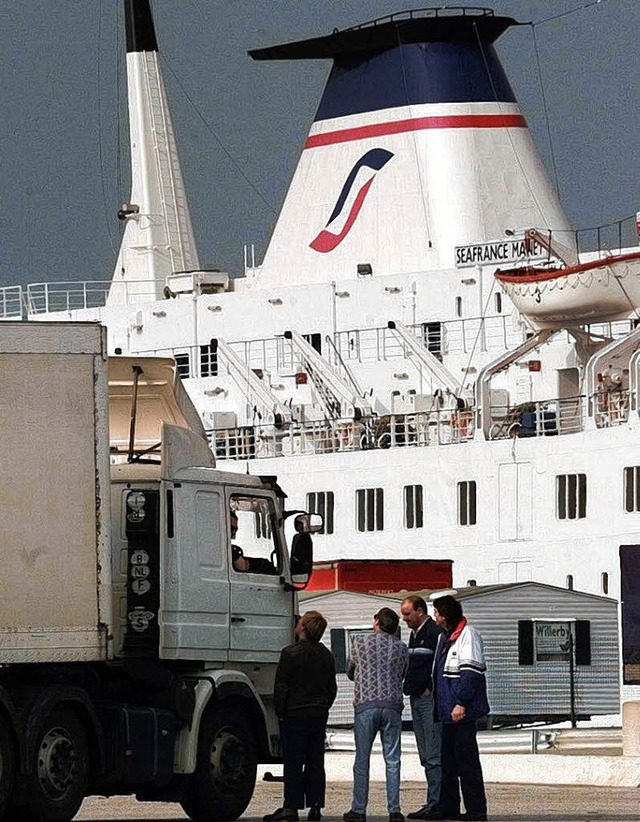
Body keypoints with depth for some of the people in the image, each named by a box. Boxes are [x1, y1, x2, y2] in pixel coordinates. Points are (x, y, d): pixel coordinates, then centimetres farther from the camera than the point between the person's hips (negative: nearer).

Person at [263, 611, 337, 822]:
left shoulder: (290, 654, -13)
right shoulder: (326, 656, 7)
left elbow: (281, 687, -12)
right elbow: (332, 688, 14)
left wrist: (280, 712, -3)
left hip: (295, 716, -6)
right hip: (319, 717, 6)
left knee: (293, 763, -3)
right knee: (315, 762, 8)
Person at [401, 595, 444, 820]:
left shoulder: (435, 633, -11)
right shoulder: (415, 634, 19)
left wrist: (431, 690, -17)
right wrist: (409, 688, 16)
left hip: (430, 699, -10)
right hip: (416, 699, 10)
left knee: (434, 756, -10)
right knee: (426, 757, 10)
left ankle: (436, 804, -10)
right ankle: (433, 804, 13)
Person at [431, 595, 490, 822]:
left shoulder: (467, 635, -10)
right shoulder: (444, 637, 20)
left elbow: (470, 673, -17)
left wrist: (461, 703, -22)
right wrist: (439, 705, 20)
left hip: (462, 712, -10)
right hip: (447, 710, 10)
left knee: (466, 758, -9)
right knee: (448, 759, 12)